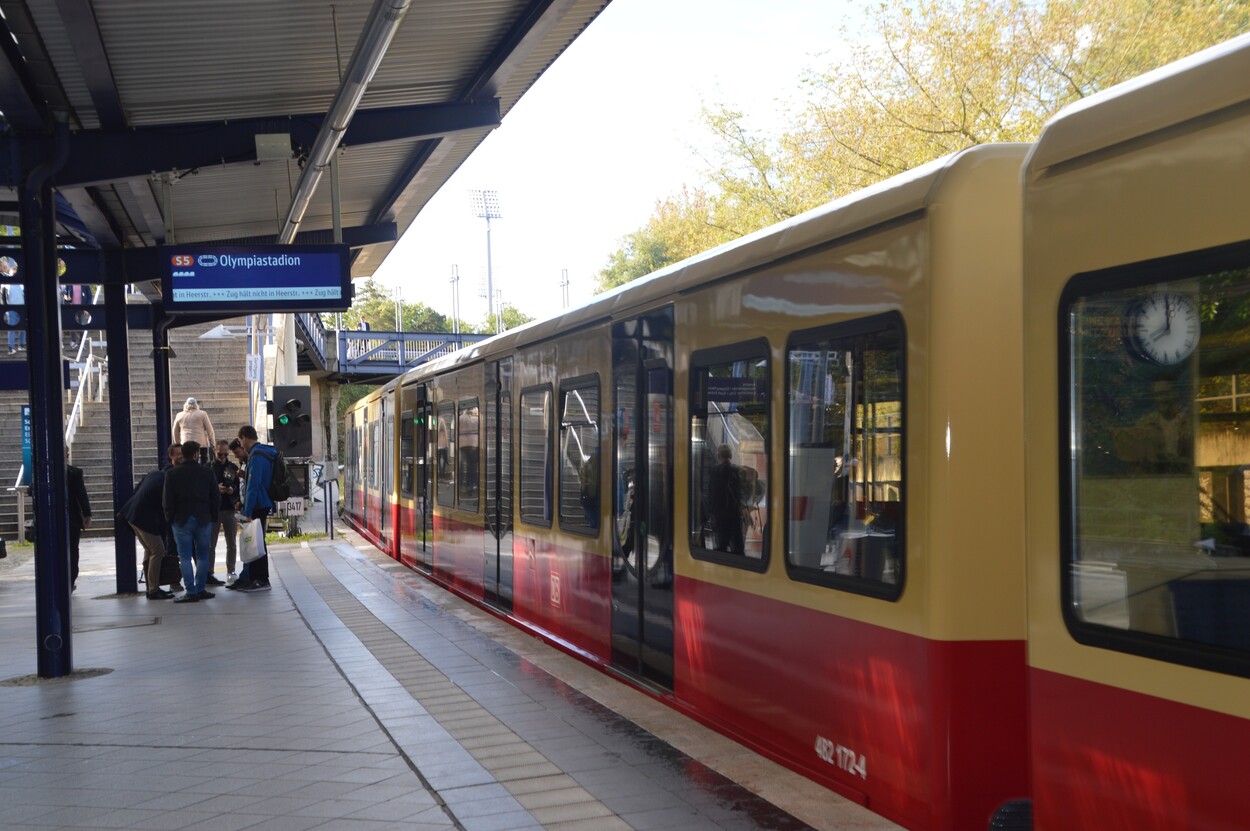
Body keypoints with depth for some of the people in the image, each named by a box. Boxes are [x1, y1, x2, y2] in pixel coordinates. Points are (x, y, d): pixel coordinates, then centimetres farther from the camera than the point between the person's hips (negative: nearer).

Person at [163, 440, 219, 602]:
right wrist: (213, 516, 13)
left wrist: (170, 518, 8)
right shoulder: (207, 472, 1)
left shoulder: (172, 473, -3)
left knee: (185, 557, 1)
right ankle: (200, 589, 11)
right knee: (202, 556, 10)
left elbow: (167, 500, -4)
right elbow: (216, 498, 2)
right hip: (204, 519, 1)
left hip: (181, 520, -1)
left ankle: (191, 592, -3)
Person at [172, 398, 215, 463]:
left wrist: (178, 443, 25)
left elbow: (175, 432, 16)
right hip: (201, 443, -2)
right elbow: (209, 430, 0)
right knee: (203, 461, 1)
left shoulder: (179, 415, 11)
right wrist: (213, 442, 4)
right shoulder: (202, 414, 2)